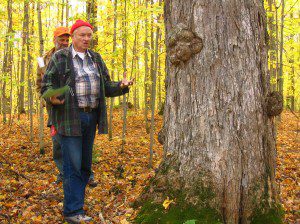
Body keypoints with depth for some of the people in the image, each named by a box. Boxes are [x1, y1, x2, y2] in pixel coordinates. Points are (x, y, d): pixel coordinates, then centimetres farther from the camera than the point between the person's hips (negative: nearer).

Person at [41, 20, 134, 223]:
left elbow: (106, 87, 16)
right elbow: (47, 84, -2)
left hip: (91, 116, 6)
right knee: (73, 166, -7)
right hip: (70, 117, -6)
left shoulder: (96, 59, 15)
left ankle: (75, 202, 23)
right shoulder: (60, 58, -1)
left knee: (85, 165, 11)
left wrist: (121, 86, -4)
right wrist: (52, 97, -23)